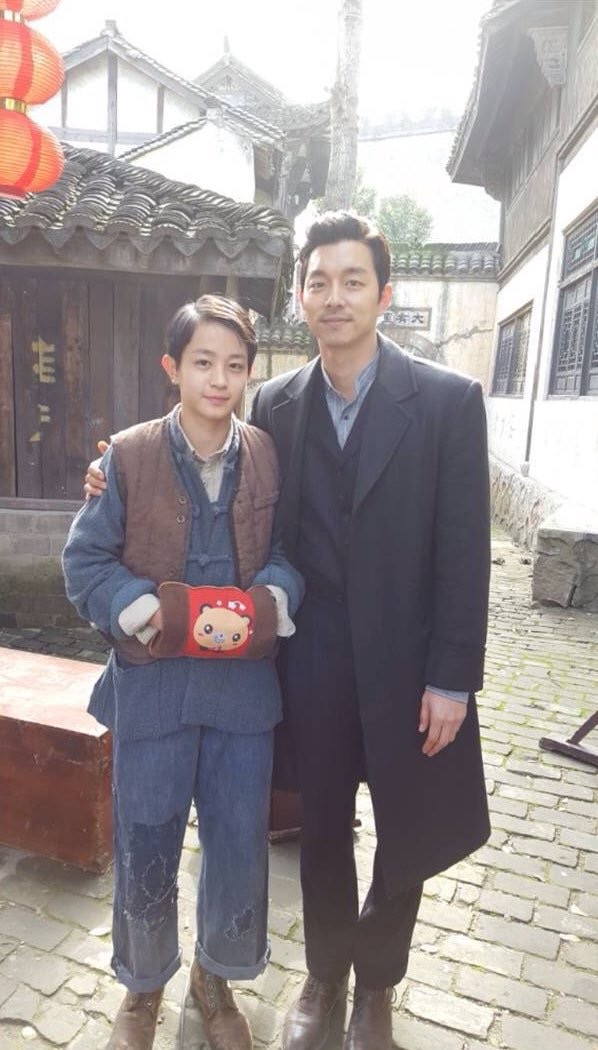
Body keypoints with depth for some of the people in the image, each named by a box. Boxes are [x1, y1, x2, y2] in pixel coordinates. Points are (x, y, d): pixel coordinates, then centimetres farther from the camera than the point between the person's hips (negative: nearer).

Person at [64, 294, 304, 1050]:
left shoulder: (268, 456, -3)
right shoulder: (127, 456, -7)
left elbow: (291, 554, 0)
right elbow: (85, 562, -6)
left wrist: (258, 607, -20)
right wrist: (162, 614, -19)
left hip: (245, 683, 2)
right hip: (151, 683, -1)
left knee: (239, 848, 15)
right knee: (145, 851, 14)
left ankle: (216, 978, 45)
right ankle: (143, 987, 44)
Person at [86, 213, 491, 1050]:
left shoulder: (448, 400, -8)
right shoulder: (275, 405, 1)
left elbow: (464, 550, -9)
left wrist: (452, 679, -10)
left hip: (404, 663, -1)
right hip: (312, 663, 2)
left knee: (410, 835, 15)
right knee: (322, 831, 18)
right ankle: (324, 980, 45)